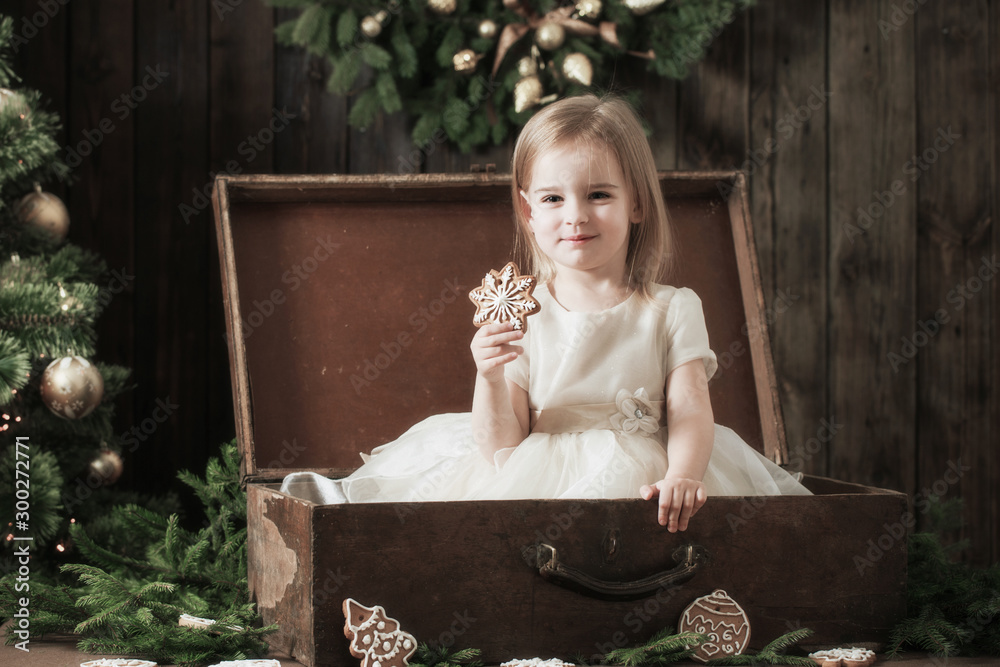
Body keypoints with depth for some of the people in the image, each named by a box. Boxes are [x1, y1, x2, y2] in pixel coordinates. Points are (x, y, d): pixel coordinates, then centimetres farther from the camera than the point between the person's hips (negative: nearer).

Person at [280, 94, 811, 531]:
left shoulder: (672, 310, 7)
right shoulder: (518, 317, 6)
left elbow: (690, 409, -3)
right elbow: (502, 447, 2)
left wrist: (682, 475, -24)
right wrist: (491, 380, -18)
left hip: (635, 479, 0)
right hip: (525, 478, 1)